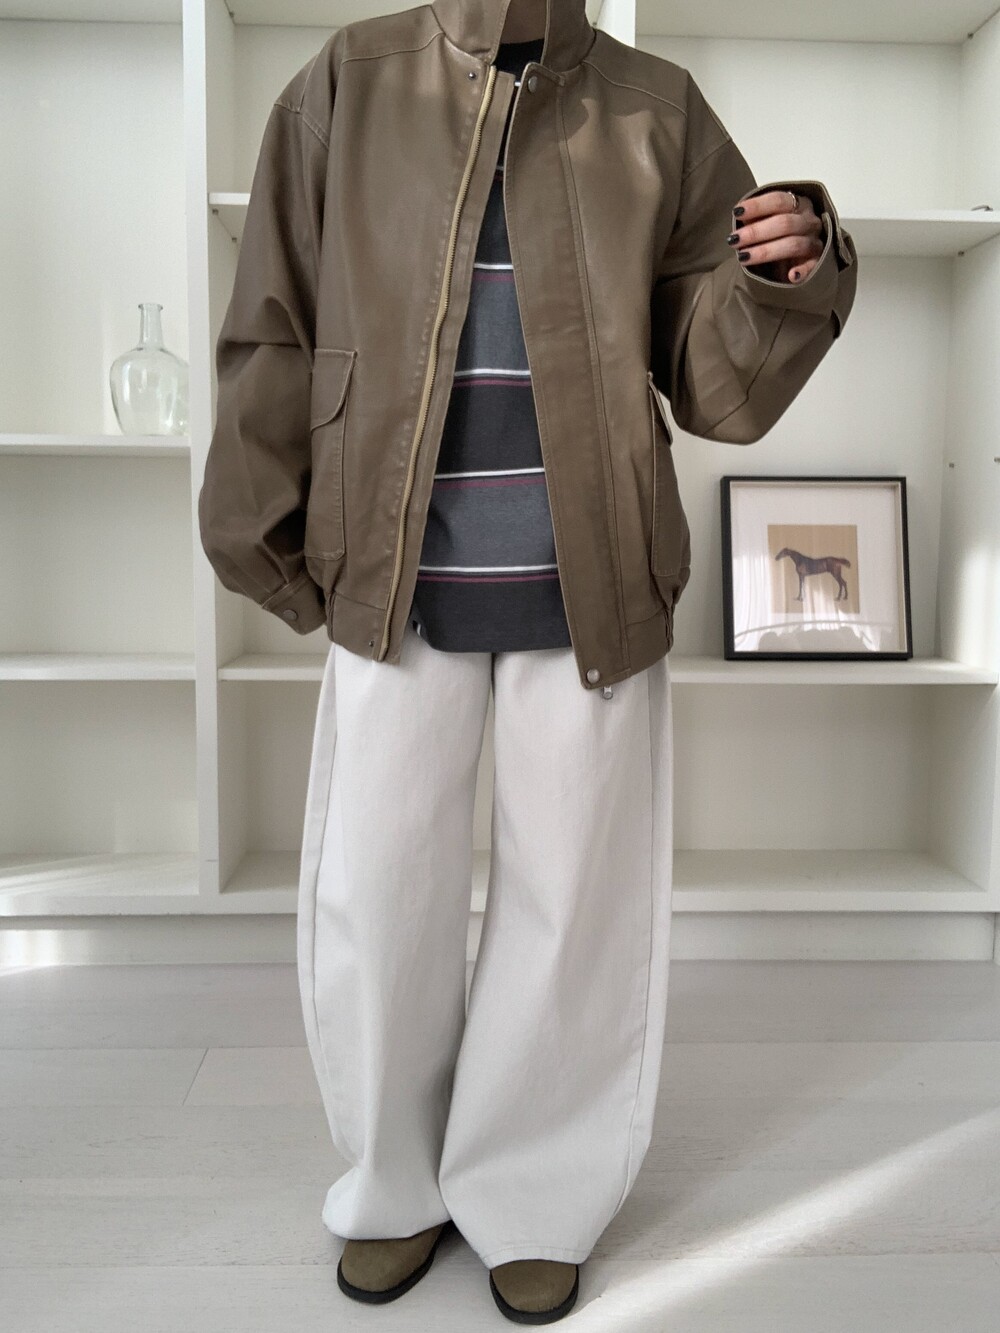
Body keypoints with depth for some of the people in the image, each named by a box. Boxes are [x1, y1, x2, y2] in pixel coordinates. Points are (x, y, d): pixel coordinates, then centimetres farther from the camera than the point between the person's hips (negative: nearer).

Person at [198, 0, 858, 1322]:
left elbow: (719, 386, 6)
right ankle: (397, 1188, 34)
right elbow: (274, 341, 8)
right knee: (370, 907, 8)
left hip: (589, 593, 0)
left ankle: (533, 1199, 33)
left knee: (572, 909, 8)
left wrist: (787, 279, -13)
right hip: (394, 584, 1)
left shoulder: (656, 111, 7)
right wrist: (263, 544, 5)